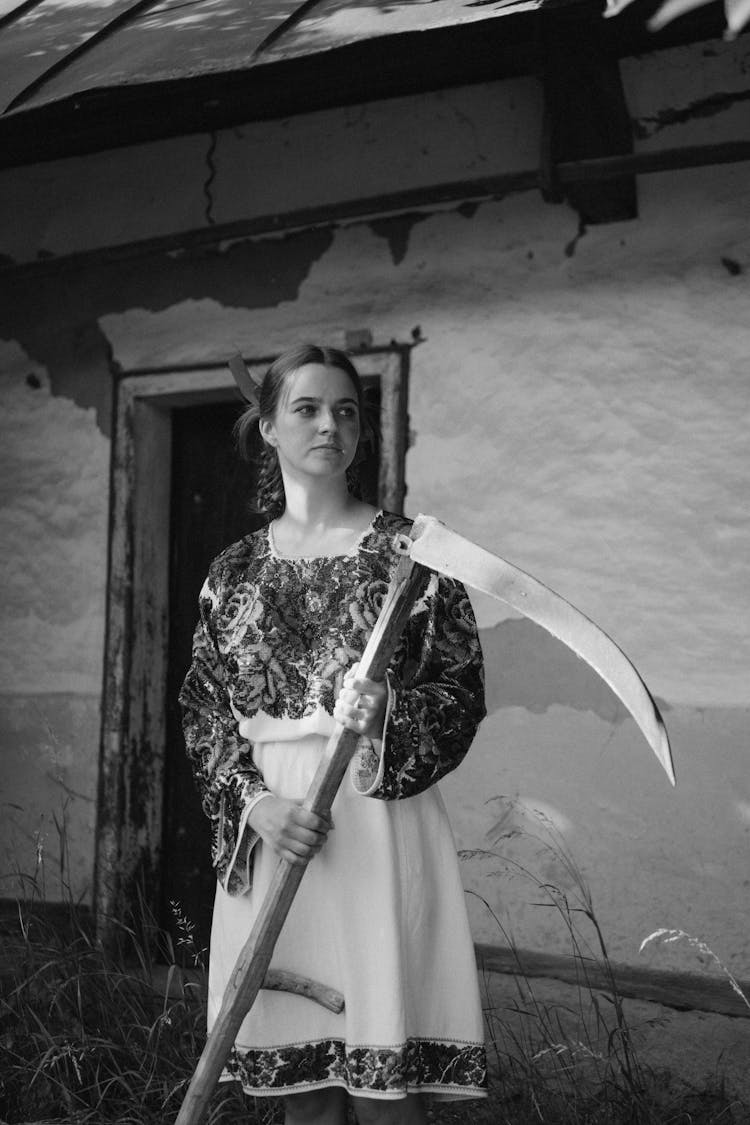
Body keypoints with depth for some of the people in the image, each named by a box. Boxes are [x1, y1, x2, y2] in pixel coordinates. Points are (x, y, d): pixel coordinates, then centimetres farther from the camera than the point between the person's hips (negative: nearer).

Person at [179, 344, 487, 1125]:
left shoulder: (407, 549, 3)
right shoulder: (235, 570, 11)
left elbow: (464, 691, 1)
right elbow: (204, 711, 8)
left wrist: (388, 713, -19)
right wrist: (254, 801, -9)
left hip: (381, 817, -2)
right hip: (270, 829, 3)